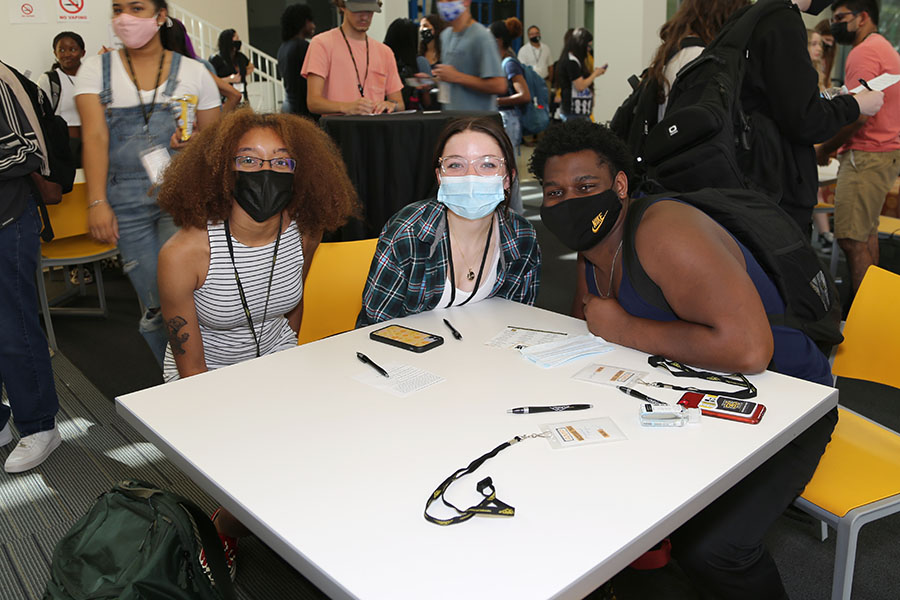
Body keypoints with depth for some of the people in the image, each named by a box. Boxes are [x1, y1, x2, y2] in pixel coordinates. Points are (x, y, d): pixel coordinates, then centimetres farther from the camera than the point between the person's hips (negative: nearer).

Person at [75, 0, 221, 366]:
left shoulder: (193, 72, 9)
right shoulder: (96, 70, 10)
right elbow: (95, 136, -1)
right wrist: (97, 203, -11)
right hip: (125, 199, 1)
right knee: (154, 305, 2)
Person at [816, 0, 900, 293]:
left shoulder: (864, 51, -12)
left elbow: (858, 114, -20)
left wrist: (824, 149, -11)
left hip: (866, 155, -11)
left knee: (852, 240, -12)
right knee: (867, 233, 17)